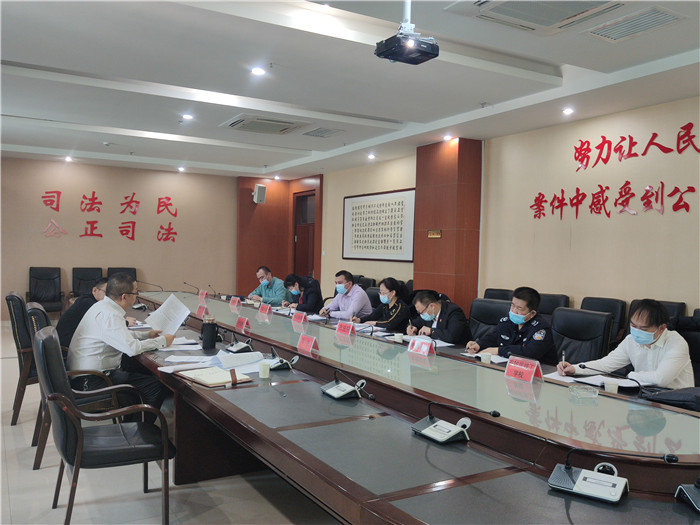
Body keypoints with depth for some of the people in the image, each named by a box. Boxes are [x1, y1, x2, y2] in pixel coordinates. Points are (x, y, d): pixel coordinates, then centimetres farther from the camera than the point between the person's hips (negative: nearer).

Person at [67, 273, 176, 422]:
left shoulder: (104, 306, 9)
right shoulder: (108, 315, -23)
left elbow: (122, 335, 27)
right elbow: (132, 348, -28)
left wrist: (146, 335, 18)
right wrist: (162, 341, -14)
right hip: (91, 380, -11)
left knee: (145, 370, 15)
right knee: (156, 386, -17)